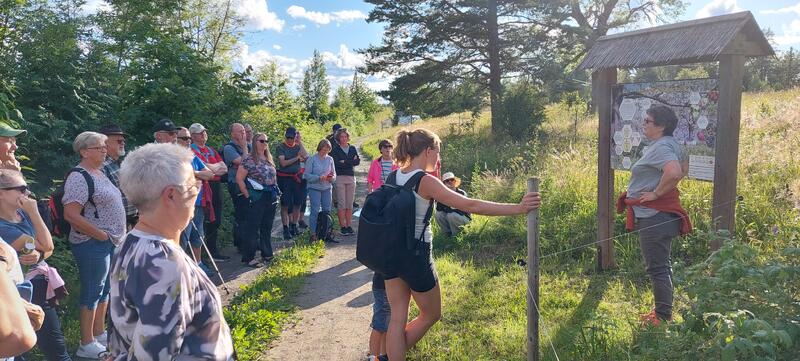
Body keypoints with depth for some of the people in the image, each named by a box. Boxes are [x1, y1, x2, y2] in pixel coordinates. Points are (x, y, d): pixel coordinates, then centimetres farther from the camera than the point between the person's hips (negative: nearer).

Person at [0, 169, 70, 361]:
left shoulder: (23, 213, 1)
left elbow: (47, 250, 7)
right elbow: (48, 246, -20)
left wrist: (38, 255, -16)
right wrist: (34, 212, -21)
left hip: (40, 281, 8)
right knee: (55, 344, 0)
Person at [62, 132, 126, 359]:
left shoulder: (99, 173, 12)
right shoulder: (79, 177, -16)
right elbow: (71, 214, -24)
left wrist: (114, 236, 12)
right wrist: (101, 235, -18)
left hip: (110, 242, 9)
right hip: (92, 244, -9)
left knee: (105, 289, 17)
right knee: (92, 293, 1)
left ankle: (99, 333, 32)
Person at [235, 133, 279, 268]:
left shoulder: (269, 158, 12)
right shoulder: (249, 159, -8)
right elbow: (239, 179, -11)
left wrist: (275, 193, 11)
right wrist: (248, 195, -11)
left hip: (271, 198, 7)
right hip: (257, 199, -6)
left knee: (267, 227, 14)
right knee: (253, 228, -1)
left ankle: (267, 254, 25)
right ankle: (248, 258, 6)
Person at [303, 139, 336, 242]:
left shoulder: (330, 159, 7)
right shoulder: (312, 159, -4)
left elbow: (334, 174, 12)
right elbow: (307, 175, -7)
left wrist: (332, 177, -11)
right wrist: (319, 177, -19)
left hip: (327, 188, 4)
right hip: (314, 188, -4)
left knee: (327, 210, 5)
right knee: (315, 210, -5)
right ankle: (313, 234, 1)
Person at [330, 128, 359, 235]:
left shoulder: (353, 149, 13)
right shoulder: (335, 150, 2)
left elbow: (357, 162, 2)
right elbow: (336, 163, -11)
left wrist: (344, 162, -9)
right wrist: (351, 161, -9)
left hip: (351, 177, 3)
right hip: (339, 177, -3)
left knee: (350, 204, 4)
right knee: (341, 203, -4)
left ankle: (349, 226, 10)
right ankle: (342, 226, 2)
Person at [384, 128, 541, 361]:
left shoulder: (393, 176, 1)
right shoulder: (425, 182, -18)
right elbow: (470, 205, -25)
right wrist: (518, 208, -24)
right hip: (416, 256, -7)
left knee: (398, 318, 13)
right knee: (431, 315, 17)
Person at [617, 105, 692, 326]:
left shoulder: (661, 147, -19)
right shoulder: (671, 145, 14)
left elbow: (674, 173, -36)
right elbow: (680, 172, 27)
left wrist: (656, 193, -23)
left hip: (654, 217, -11)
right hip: (663, 215, 11)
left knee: (656, 267, -2)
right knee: (662, 265, 19)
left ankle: (663, 317, 8)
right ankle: (663, 311, 31)